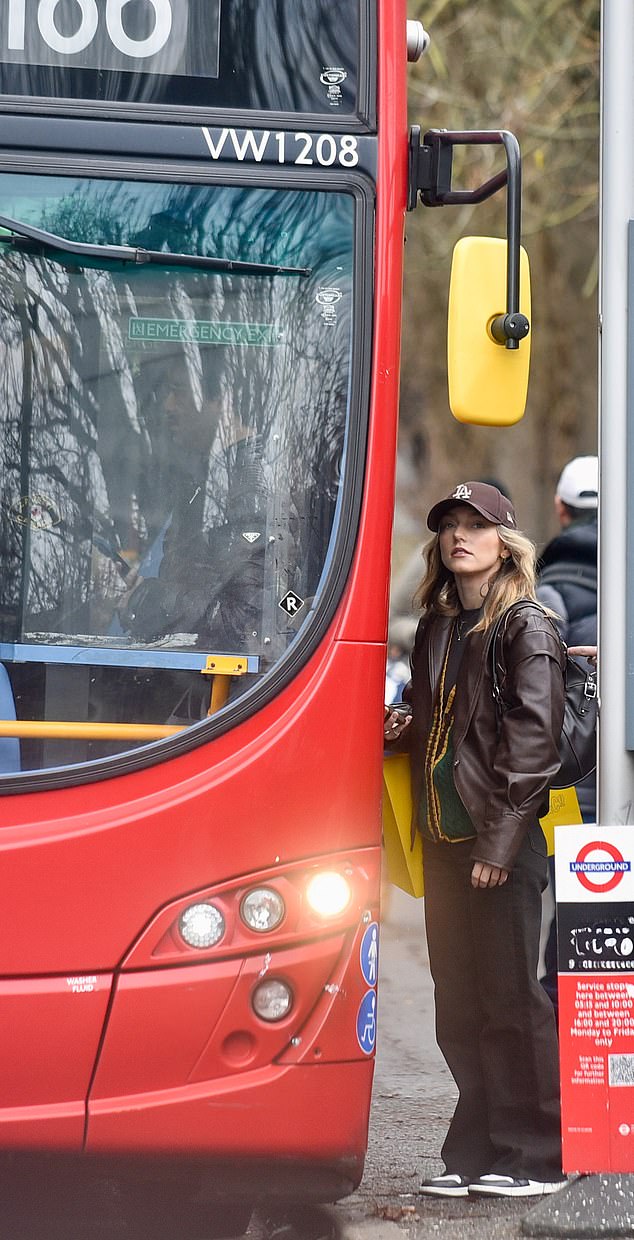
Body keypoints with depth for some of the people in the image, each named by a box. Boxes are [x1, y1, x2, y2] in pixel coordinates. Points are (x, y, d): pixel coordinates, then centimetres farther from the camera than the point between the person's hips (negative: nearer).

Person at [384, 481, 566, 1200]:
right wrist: (400, 730, 4)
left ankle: (535, 1157, 2)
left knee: (508, 997, -5)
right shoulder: (436, 628, 16)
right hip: (443, 837, 7)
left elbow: (533, 738, -14)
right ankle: (476, 1153, 14)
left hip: (503, 841, -7)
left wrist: (500, 839, -19)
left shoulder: (527, 627, -7)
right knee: (458, 1005, 8)